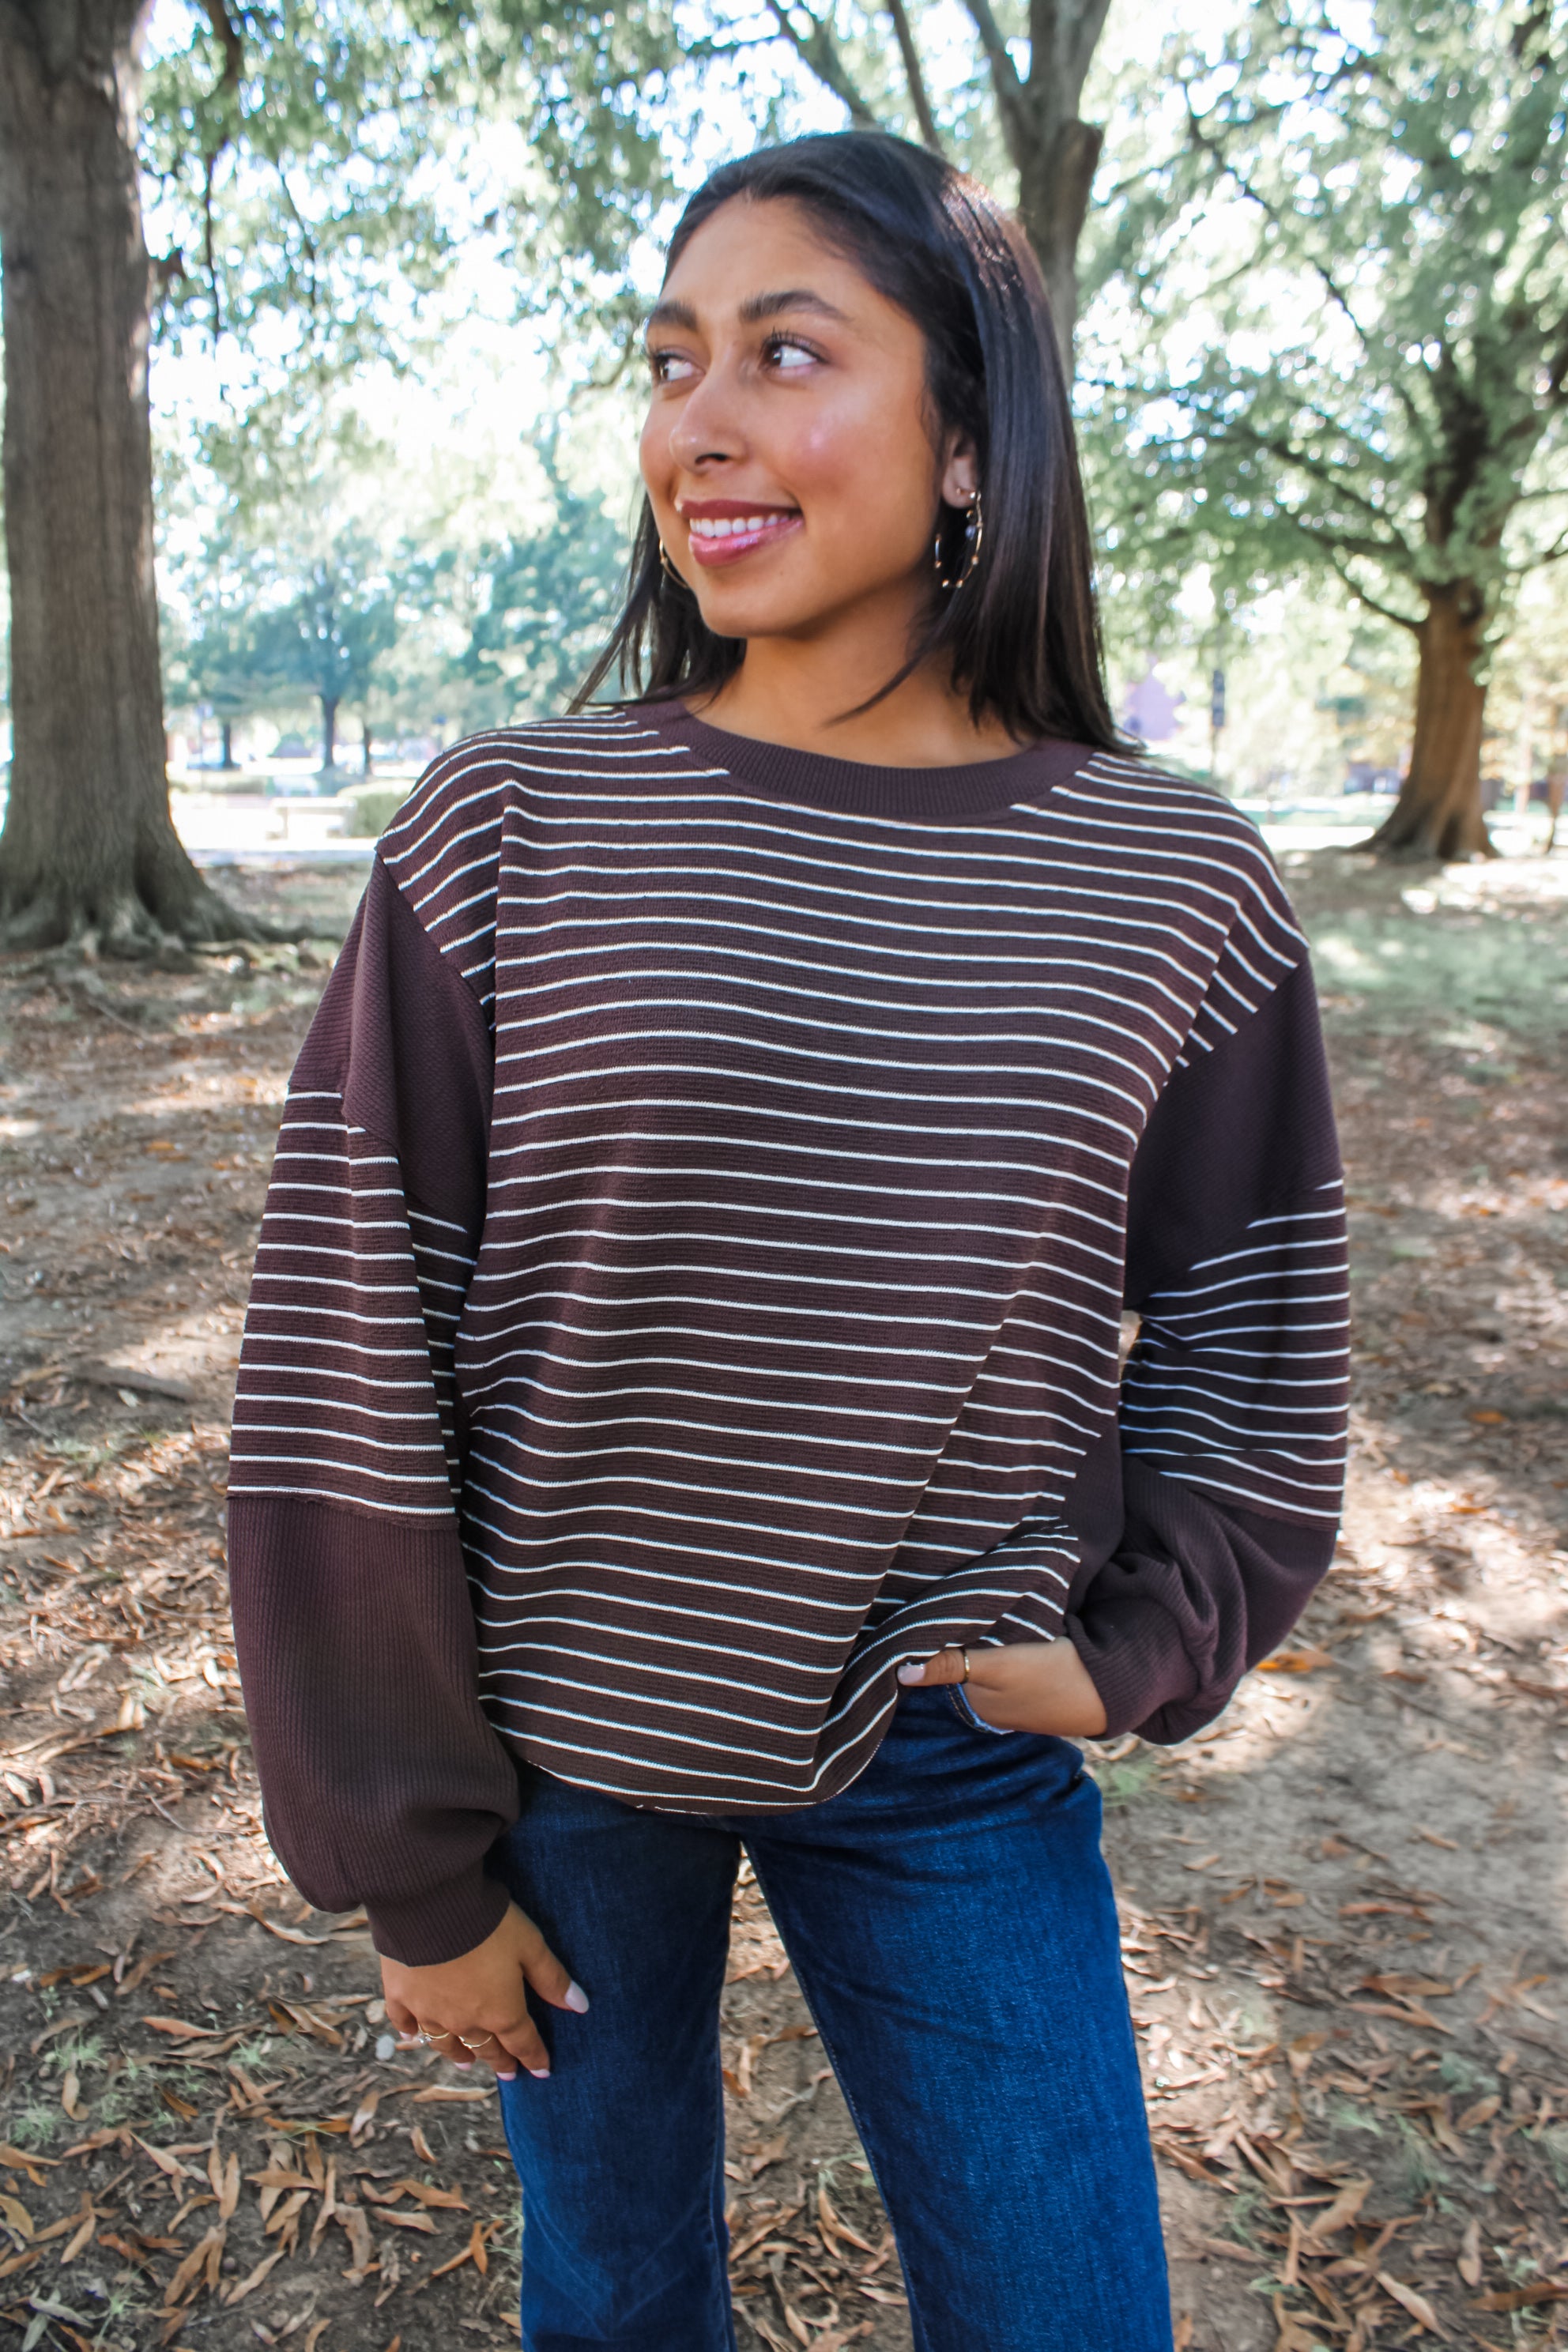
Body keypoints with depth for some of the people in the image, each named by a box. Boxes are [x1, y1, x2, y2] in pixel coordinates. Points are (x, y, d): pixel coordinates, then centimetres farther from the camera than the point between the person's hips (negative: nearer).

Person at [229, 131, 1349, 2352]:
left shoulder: (1176, 891, -7)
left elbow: (1249, 1346, 6)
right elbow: (345, 1358, -9)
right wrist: (412, 1855, -5)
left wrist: (1135, 1653, -5)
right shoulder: (512, 832, -11)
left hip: (949, 1768, 1)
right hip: (561, 1741, 0)